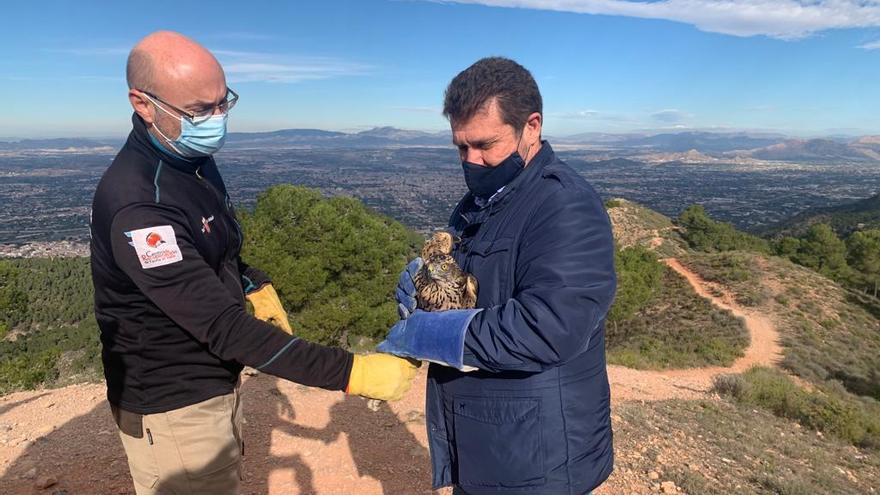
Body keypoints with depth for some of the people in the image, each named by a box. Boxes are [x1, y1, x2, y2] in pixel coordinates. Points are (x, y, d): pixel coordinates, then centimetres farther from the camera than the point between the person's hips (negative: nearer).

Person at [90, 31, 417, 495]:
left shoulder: (195, 158, -2)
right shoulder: (137, 205, -31)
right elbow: (224, 327, -34)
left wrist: (254, 285, 6)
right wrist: (349, 373, -36)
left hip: (215, 383, 8)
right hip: (173, 408, -8)